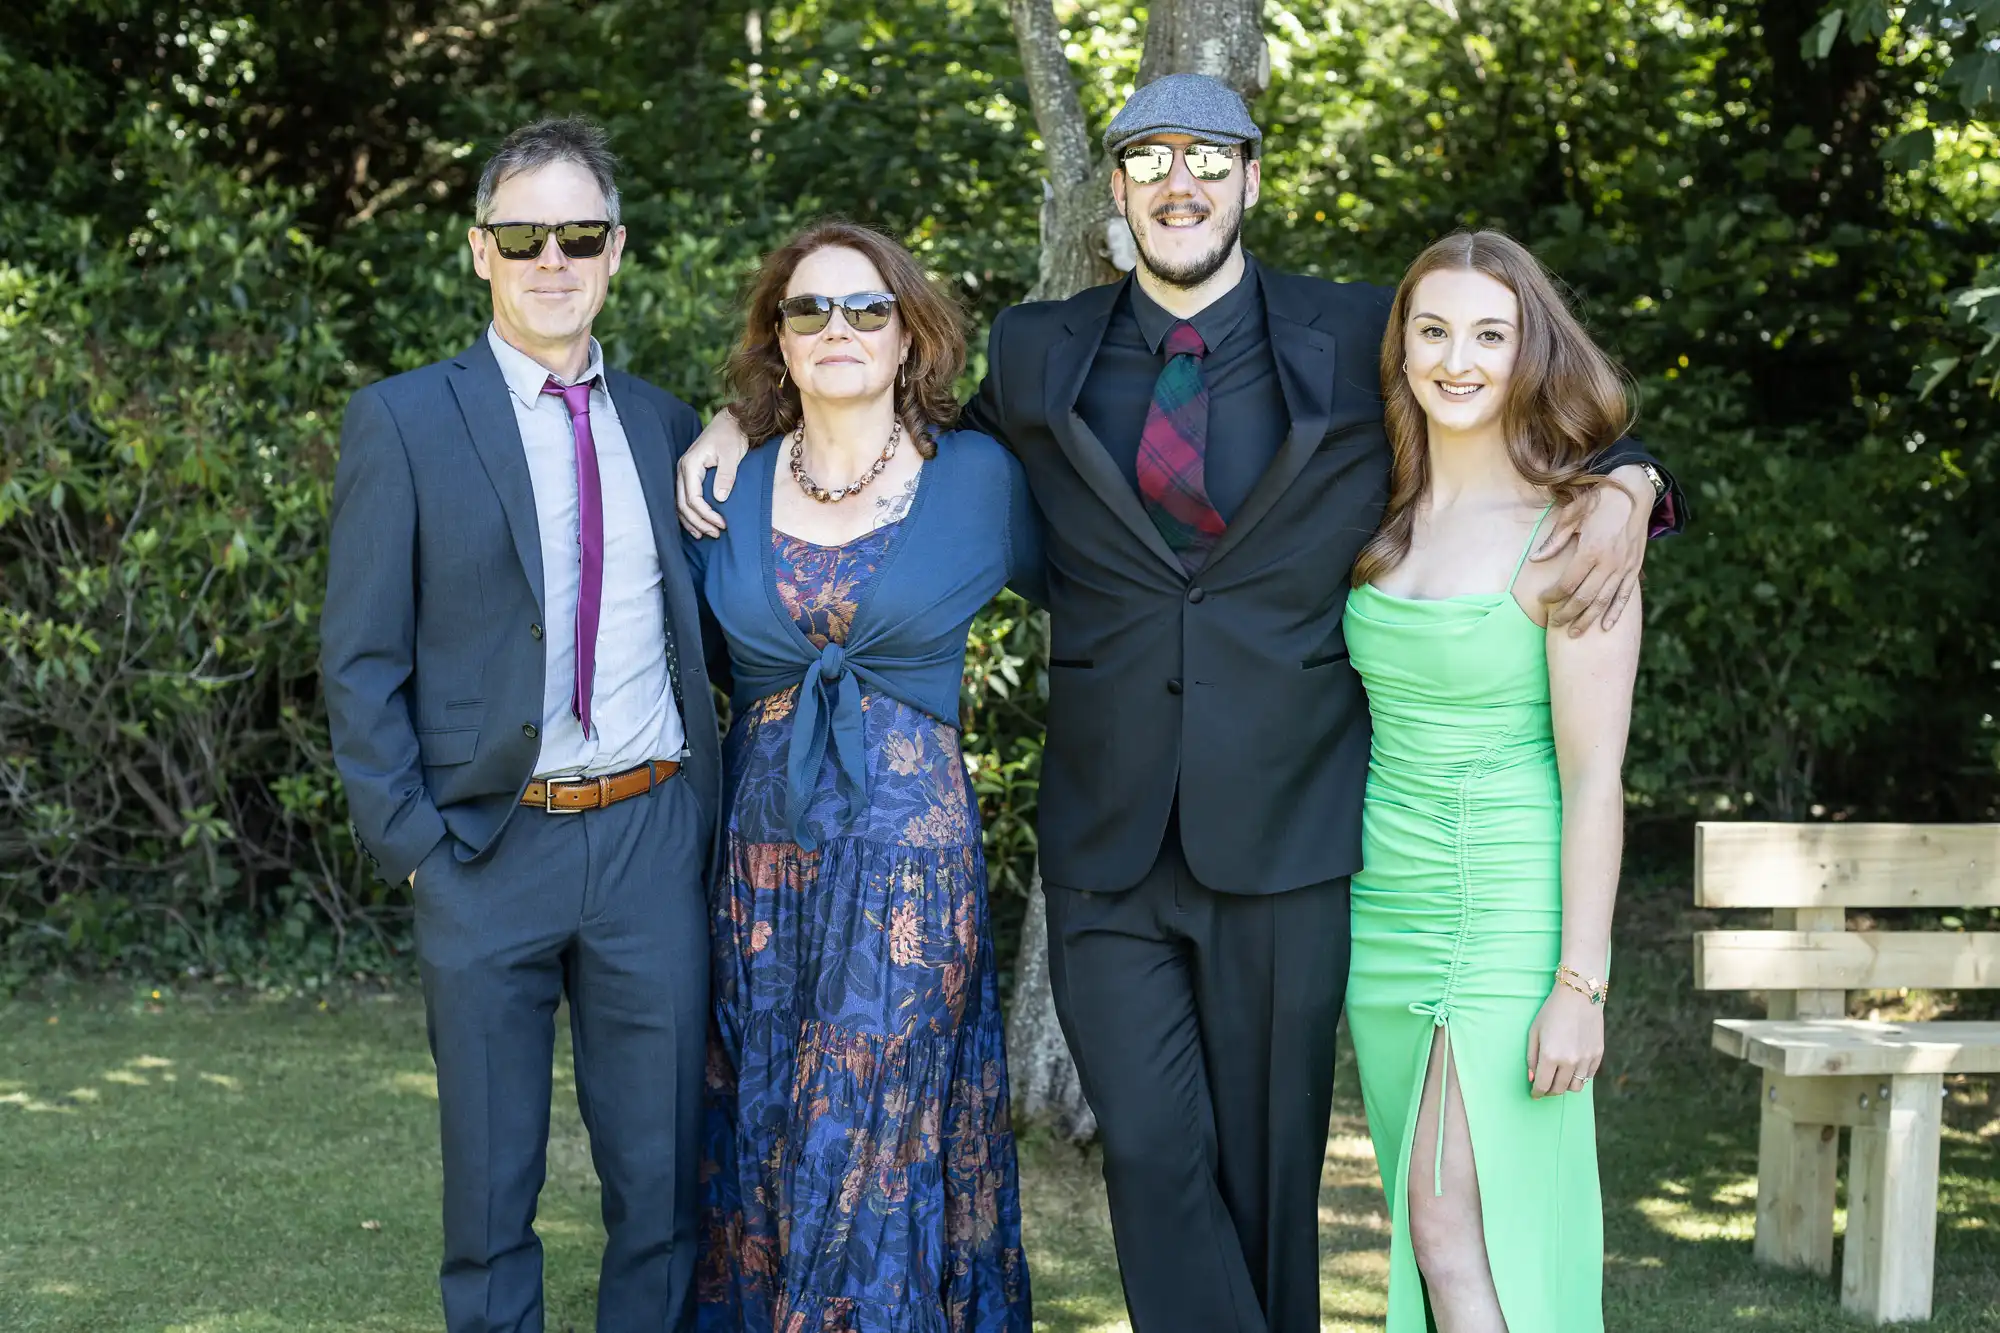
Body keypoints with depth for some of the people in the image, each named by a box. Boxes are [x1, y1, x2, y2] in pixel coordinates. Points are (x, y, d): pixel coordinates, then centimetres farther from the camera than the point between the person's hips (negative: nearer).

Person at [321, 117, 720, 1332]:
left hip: (655, 835, 3)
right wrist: (412, 844, -9)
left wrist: (716, 806, 1)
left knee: (662, 1176, 9)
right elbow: (361, 661, -3)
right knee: (490, 1190, 9)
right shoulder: (403, 422, -2)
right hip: (490, 846, -3)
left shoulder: (664, 424, 9)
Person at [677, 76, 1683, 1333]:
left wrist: (1626, 488, -9)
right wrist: (751, 416, 13)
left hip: (1284, 838, -1)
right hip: (1108, 847, 1)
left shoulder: (1362, 341, 2)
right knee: (1155, 1155, -4)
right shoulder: (1036, 356, 7)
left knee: (1267, 1167, 7)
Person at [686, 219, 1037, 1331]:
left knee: (866, 1144, -5)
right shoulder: (731, 488, 6)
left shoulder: (979, 479, 0)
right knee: (764, 1146, 9)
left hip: (911, 849, -3)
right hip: (760, 853, 3)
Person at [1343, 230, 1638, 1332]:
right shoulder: (1384, 523, 8)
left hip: (1510, 913, -6)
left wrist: (1580, 985, -16)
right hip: (1385, 912, 7)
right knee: (1431, 1232, 10)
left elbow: (1593, 776, -13)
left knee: (1453, 1235, -9)